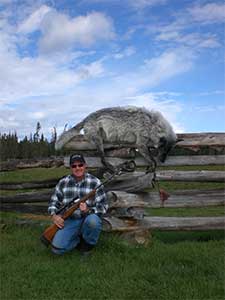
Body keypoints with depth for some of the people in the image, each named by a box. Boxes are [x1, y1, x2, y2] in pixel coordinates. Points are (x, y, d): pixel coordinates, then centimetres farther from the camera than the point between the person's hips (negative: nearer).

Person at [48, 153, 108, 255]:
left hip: (87, 220, -1)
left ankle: (88, 242, -4)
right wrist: (54, 215, -14)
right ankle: (78, 240, 10)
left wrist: (88, 210, -27)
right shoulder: (63, 182, 1)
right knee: (57, 248, -20)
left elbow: (103, 207, -9)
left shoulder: (95, 182, -8)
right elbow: (53, 202, 6)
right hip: (69, 222, 2)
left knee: (93, 220, -37)